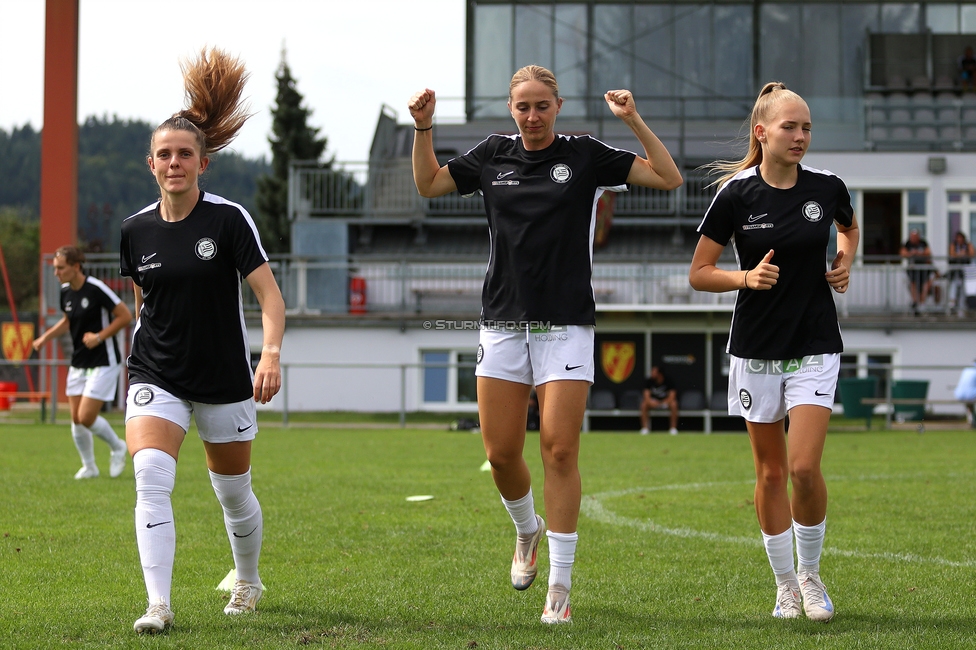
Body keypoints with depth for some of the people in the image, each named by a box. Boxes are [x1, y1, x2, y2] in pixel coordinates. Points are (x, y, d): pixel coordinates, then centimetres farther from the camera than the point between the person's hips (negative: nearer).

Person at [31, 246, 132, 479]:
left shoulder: (96, 289, -19)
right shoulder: (65, 292, 3)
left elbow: (125, 316, -14)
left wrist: (100, 336, -18)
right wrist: (45, 337, 9)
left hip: (103, 363, -7)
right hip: (78, 363, 7)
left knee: (87, 418, -11)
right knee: (76, 420, 6)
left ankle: (117, 447, 16)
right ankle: (89, 467, 23)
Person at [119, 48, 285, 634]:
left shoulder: (229, 220, -10)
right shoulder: (136, 230, 2)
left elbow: (269, 294, -14)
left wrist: (272, 353, -29)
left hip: (224, 380, -2)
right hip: (156, 378, 2)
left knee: (234, 492, 13)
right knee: (151, 476, -21)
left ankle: (249, 583, 41)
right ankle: (159, 606, -23)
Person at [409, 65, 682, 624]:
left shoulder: (585, 155, 1)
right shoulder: (493, 154, 9)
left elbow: (669, 178, -1)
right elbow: (428, 183, 21)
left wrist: (634, 120, -12)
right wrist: (423, 128, 7)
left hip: (566, 326, -3)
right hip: (503, 323, 3)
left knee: (560, 449, -9)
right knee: (501, 452, 2)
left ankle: (560, 587, -4)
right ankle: (528, 530, 35)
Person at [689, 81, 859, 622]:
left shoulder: (827, 188, -2)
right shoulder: (736, 195, -8)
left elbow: (848, 228, 22)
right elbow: (698, 273, -3)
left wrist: (844, 264, 3)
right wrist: (747, 277, -19)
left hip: (816, 346, 0)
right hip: (756, 348, 0)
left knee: (805, 467, -11)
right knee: (771, 471, 7)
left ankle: (810, 573, 11)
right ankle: (785, 584, 21)